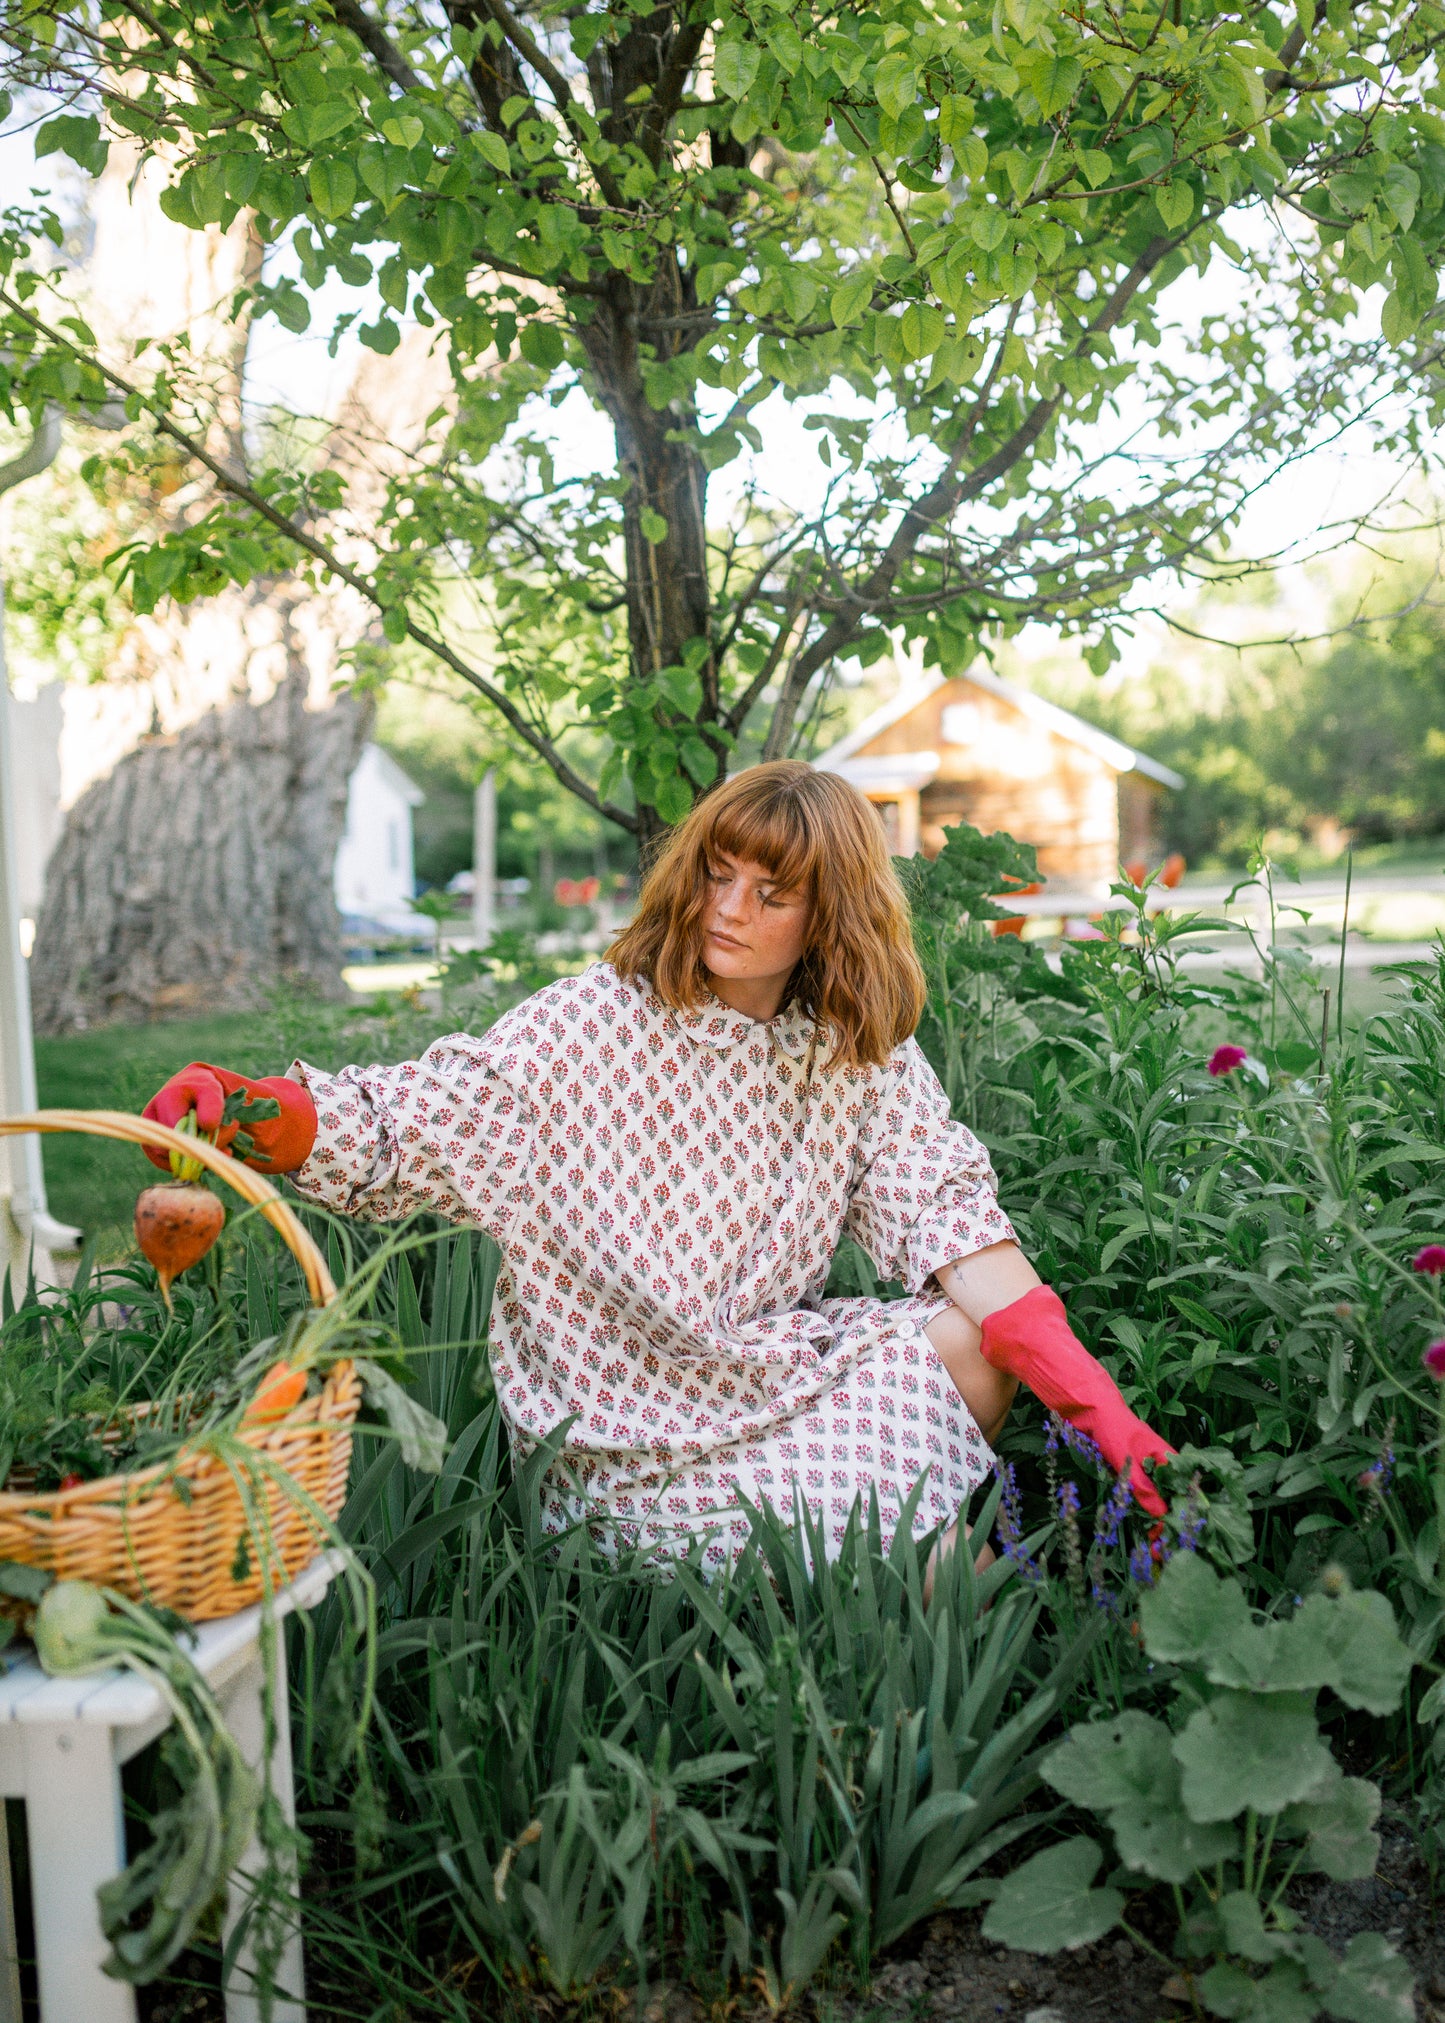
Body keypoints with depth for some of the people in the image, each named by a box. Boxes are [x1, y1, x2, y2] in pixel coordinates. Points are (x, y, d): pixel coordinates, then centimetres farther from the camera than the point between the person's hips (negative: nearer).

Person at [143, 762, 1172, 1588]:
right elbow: (412, 1123, -17)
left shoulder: (863, 1056, 1)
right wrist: (253, 1111, -37)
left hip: (774, 1364, 5)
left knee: (976, 1343, -16)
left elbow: (946, 1212, -9)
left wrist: (1092, 1396, -20)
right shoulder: (593, 1028, -11)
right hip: (633, 1425, -5)